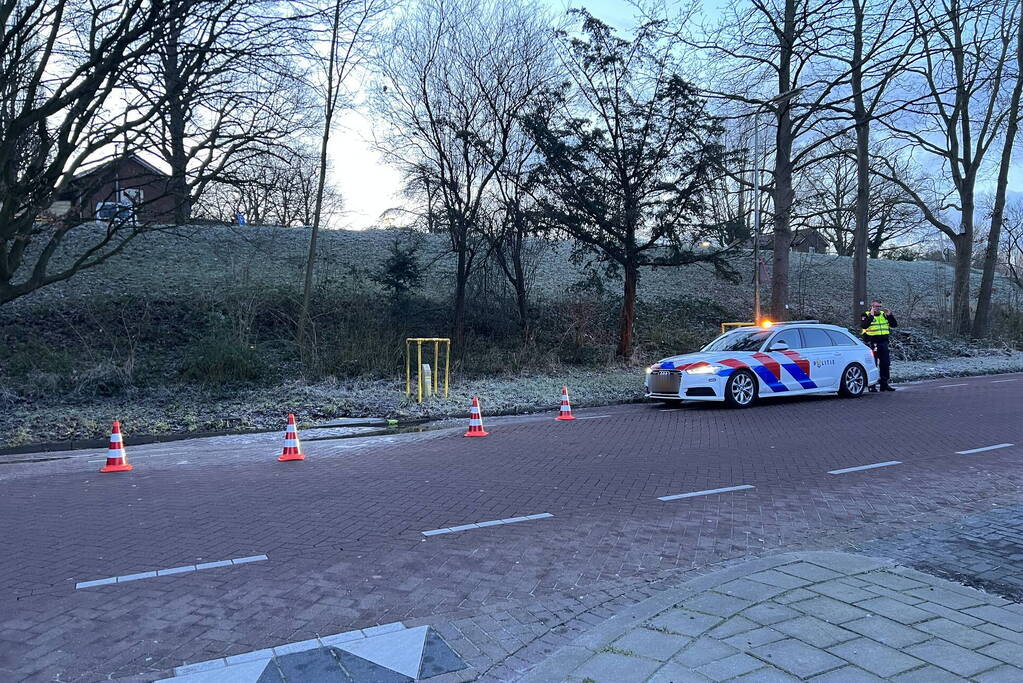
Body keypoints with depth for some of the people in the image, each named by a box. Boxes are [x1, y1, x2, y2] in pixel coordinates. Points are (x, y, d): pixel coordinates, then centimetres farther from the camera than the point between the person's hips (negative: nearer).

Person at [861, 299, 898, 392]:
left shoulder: (884, 314, 13)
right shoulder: (866, 315, -3)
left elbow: (895, 325, 10)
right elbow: (863, 325, -21)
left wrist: (890, 315, -4)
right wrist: (871, 316, -23)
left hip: (884, 342, 6)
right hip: (872, 343, -6)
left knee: (885, 364, 8)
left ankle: (884, 384, 17)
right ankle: (871, 385, 1)